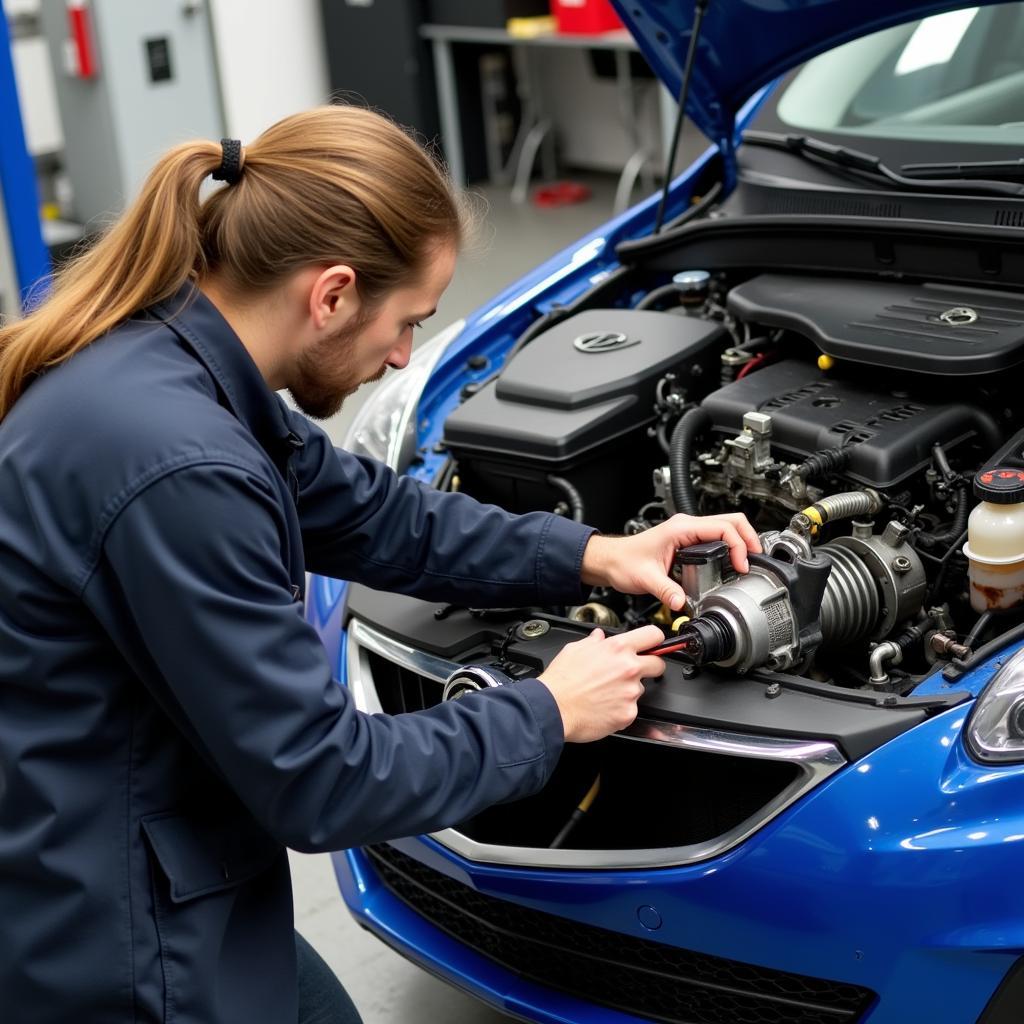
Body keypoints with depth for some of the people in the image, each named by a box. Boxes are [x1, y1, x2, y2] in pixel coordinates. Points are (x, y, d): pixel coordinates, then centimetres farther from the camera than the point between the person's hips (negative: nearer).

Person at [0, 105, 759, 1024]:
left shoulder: (166, 355, -2)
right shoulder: (176, 468, -32)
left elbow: (374, 515, 11)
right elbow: (316, 783, -24)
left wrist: (590, 555, 6)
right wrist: (547, 716, -11)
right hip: (105, 943, -9)